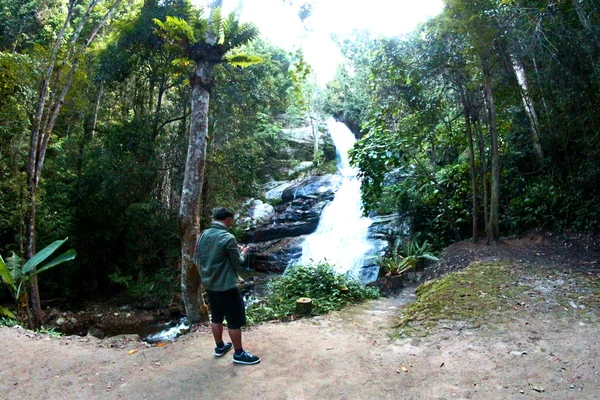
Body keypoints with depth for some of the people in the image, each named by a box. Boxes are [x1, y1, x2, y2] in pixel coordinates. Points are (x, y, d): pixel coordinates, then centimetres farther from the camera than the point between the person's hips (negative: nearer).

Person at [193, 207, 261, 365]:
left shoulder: (203, 235, 2)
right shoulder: (228, 238, -21)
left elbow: (196, 259, 12)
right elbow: (237, 263, -11)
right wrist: (242, 252, 8)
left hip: (209, 284, 8)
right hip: (225, 286, -8)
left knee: (216, 317, 21)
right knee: (235, 320, 5)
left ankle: (220, 347, 36)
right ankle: (239, 354, 15)